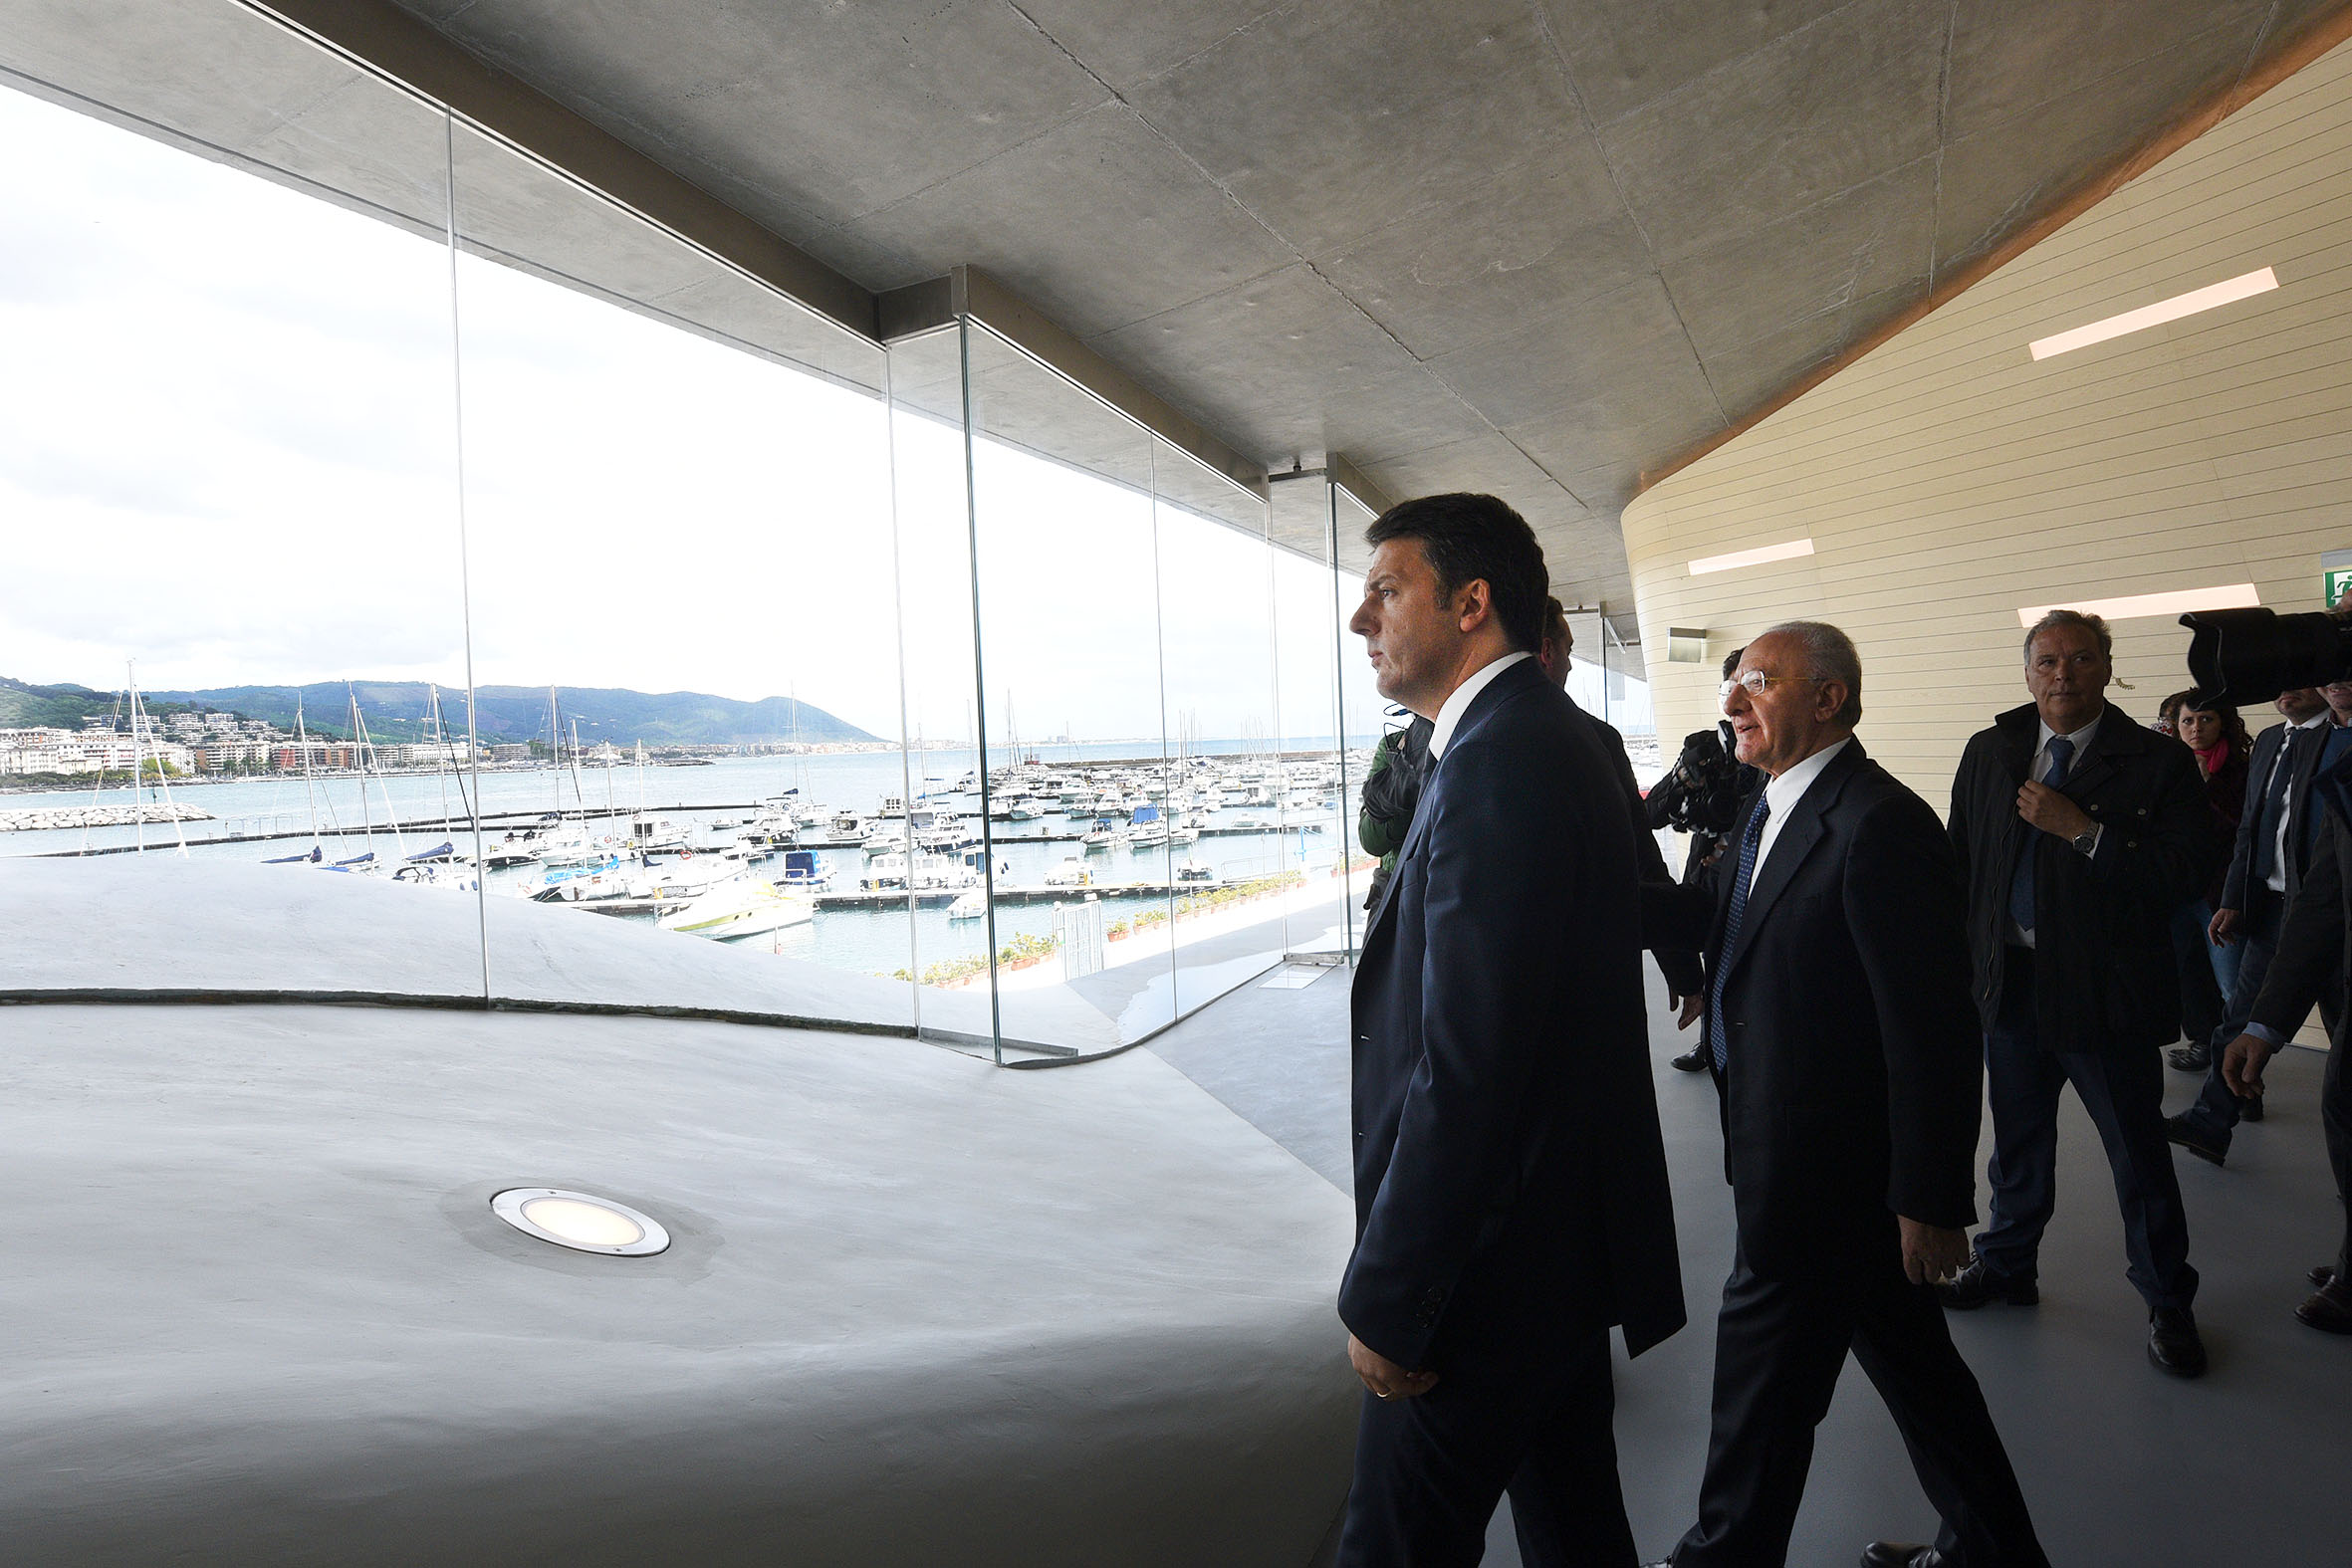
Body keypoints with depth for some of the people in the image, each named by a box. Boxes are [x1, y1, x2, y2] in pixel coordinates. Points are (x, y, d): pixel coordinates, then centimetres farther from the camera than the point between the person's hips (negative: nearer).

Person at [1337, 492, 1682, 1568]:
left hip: (1495, 1267, -10)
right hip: (1567, 1233, 10)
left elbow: (1466, 1067, -28)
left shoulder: (1498, 763, -24)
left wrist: (1388, 1298, -19)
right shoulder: (1553, 739, 9)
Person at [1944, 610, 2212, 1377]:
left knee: (2138, 1153, 10)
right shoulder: (1988, 753, 3)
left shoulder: (2158, 762, -8)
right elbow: (1962, 860, 8)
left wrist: (2081, 830, -23)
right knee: (2017, 1138, 19)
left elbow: (2184, 875, -17)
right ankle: (2007, 1265, 38)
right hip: (2011, 982, 4)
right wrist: (1968, 959, 5)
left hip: (2108, 992, -4)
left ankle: (2168, 1303, 31)